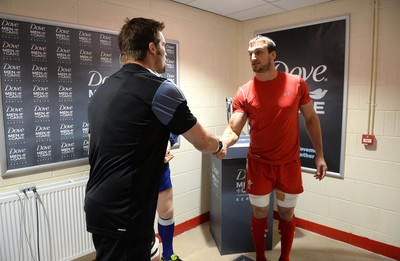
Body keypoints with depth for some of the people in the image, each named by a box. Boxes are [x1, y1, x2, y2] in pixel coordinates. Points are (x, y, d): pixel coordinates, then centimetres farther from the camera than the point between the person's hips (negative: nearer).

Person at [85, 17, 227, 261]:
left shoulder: (103, 89, 8)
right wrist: (220, 146, 16)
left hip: (99, 206, 8)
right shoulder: (160, 88, -15)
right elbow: (203, 142, -6)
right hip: (124, 215, -8)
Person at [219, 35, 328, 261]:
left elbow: (311, 119, 3)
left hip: (289, 164, 1)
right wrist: (220, 143, -38)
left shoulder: (296, 83, -6)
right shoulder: (244, 93, -9)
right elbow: (233, 129, -16)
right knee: (259, 213, 13)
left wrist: (319, 155, 1)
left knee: (287, 213, 16)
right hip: (259, 164, 0)